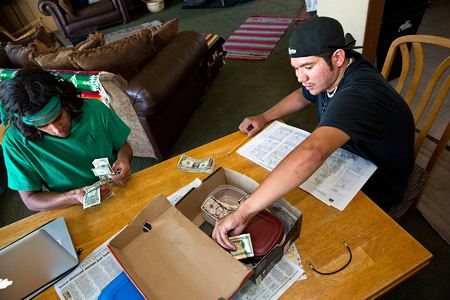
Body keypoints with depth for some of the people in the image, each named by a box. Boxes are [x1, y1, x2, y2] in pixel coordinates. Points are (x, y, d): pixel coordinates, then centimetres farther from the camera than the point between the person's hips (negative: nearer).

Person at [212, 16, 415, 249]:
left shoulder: (358, 94, -40)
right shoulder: (331, 72, -12)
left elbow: (311, 154, -57)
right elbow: (302, 96, 10)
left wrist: (243, 212, -59)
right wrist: (265, 117, -6)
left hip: (372, 190, -7)